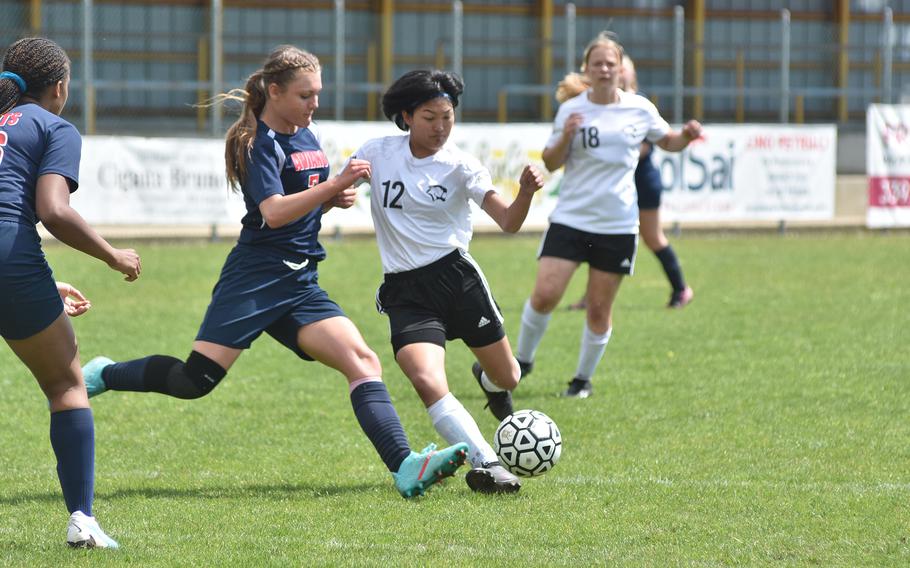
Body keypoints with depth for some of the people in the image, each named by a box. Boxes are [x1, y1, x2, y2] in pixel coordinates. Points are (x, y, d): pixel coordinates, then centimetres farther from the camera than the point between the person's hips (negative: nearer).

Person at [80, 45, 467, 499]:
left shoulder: (307, 136, 15)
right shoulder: (260, 142, -10)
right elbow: (274, 212, -23)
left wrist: (336, 199, 8)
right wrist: (335, 184, -26)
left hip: (299, 285, 7)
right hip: (254, 278, -7)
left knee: (363, 361, -11)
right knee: (196, 380, -9)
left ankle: (406, 469, -23)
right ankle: (104, 376, 16)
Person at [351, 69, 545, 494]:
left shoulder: (460, 165, -5)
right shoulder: (376, 154, 0)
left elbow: (508, 222, -13)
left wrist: (526, 193, -34)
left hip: (457, 277, 0)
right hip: (403, 292, 0)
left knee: (506, 378, 14)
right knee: (427, 382, -26)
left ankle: (487, 380, 53)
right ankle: (486, 464, -25)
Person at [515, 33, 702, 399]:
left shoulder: (639, 109, 2)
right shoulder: (572, 109, 0)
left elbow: (668, 142, 18)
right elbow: (551, 163, 2)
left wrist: (687, 136, -4)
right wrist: (565, 137, -18)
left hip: (618, 225, 1)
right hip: (571, 218, -1)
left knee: (599, 308, 3)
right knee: (544, 295, -11)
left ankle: (584, 379, 20)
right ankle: (522, 359, 12)